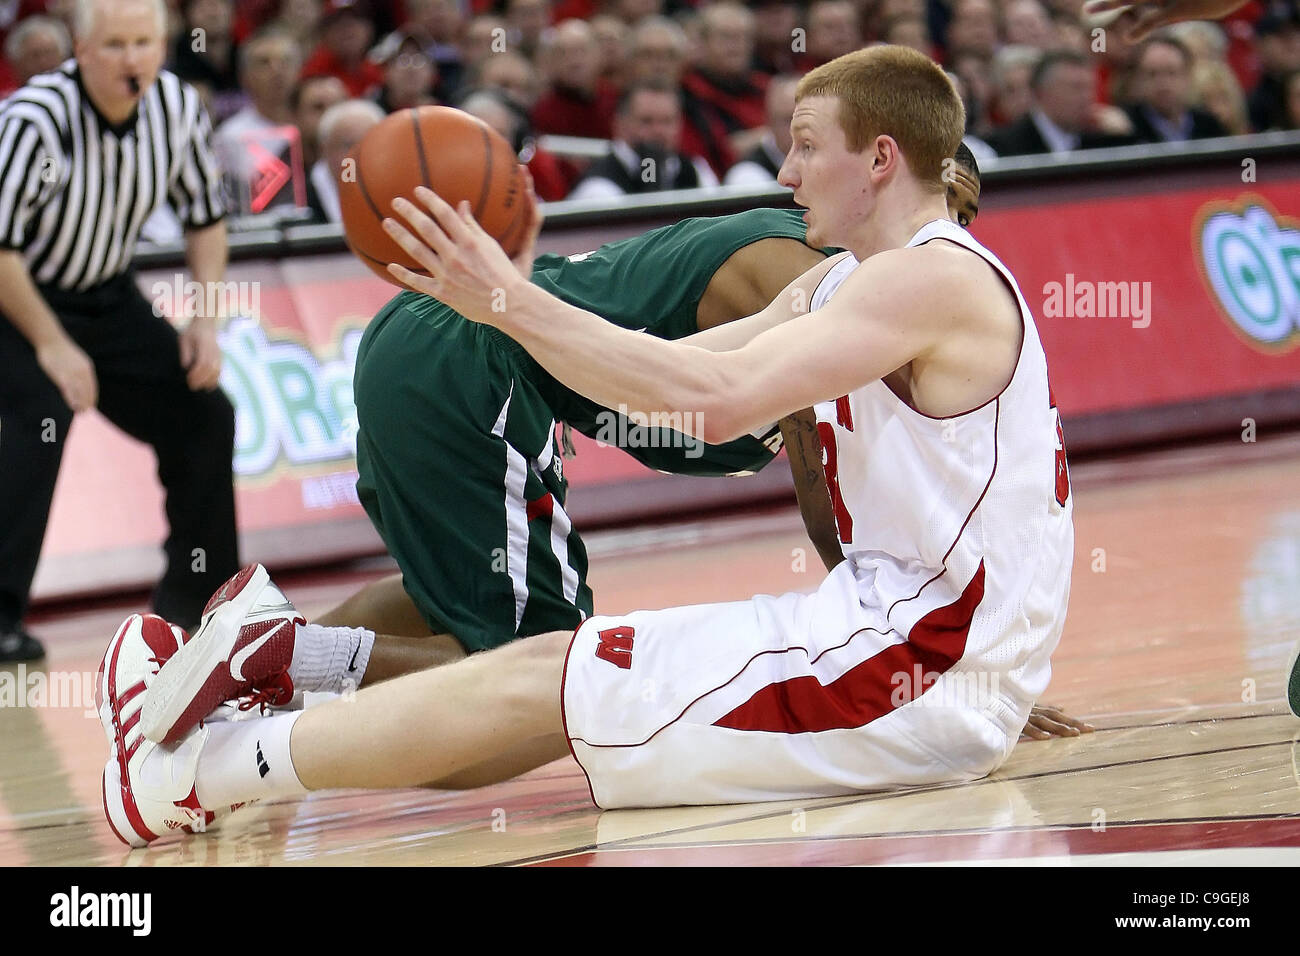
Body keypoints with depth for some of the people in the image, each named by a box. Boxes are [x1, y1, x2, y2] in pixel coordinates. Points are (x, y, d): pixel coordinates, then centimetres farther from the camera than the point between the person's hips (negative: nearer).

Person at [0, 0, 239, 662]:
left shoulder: (178, 108, -11)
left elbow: (205, 215, 6)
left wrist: (206, 320, -2)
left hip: (106, 297, 7)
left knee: (204, 414, 3)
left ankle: (195, 596, 21)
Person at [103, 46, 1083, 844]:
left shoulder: (933, 277, -14)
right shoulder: (844, 283, 18)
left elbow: (715, 397, -25)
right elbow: (656, 375, 16)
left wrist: (511, 301, -21)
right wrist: (510, 298, 3)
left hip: (924, 669, -9)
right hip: (901, 631, 9)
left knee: (542, 680, -8)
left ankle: (209, 768, -4)